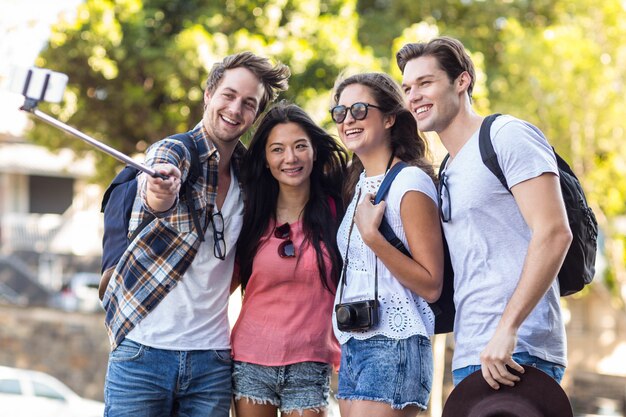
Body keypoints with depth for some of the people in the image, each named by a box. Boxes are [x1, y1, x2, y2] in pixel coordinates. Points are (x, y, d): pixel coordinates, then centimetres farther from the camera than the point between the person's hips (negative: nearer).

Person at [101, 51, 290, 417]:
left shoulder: (248, 174, 9)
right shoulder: (173, 152, -6)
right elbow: (158, 199, -29)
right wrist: (161, 191, -50)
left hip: (212, 358, 4)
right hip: (144, 349, -4)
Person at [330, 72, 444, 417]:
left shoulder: (410, 181, -10)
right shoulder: (358, 184, 15)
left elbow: (431, 287, -14)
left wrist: (372, 236, -20)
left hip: (393, 346, -8)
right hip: (352, 347, 8)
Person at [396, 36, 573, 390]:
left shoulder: (508, 136, -4)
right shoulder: (449, 173, 22)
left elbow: (554, 233, -16)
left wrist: (507, 329, -21)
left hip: (518, 351, -9)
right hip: (470, 357, 9)